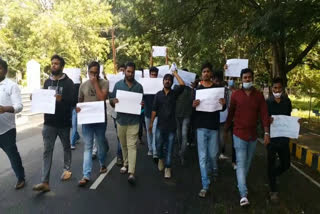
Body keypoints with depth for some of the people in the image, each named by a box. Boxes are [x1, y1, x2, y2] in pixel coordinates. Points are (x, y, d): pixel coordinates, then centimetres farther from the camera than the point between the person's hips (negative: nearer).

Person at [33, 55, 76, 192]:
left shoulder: (68, 82, -5)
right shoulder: (47, 82, 10)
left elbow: (73, 101, -11)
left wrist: (62, 99, -29)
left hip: (64, 122, -3)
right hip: (49, 122, 3)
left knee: (66, 147, 16)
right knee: (47, 150, -1)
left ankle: (67, 169, 36)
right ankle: (45, 182, 0)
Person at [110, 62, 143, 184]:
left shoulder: (138, 86, 3)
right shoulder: (118, 84, 4)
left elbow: (142, 102, 9)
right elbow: (111, 102, 6)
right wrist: (113, 101, -18)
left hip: (133, 121, -2)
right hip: (121, 120, 2)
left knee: (132, 146, -8)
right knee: (123, 145, 15)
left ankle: (131, 173, -10)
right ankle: (126, 164, 35)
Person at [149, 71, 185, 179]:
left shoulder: (174, 93, 1)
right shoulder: (158, 94, 4)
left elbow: (182, 85, -16)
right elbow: (154, 110, 4)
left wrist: (175, 73, -7)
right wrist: (151, 123, 1)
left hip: (171, 125, -1)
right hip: (160, 125, 1)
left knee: (169, 148, 5)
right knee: (159, 146, 10)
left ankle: (167, 167, 17)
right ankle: (161, 158, 40)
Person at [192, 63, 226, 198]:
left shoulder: (218, 88, 4)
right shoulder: (197, 89, 5)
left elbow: (222, 109, 6)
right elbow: (192, 109, 7)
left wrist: (223, 104, -17)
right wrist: (193, 105, -17)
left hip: (214, 126, 0)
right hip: (201, 126, 0)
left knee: (213, 154, 10)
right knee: (202, 157, 0)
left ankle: (214, 169, 45)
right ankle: (205, 185, 7)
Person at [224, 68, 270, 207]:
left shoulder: (259, 95, 2)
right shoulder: (235, 95, -3)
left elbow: (264, 114, -3)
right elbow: (230, 114, 2)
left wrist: (266, 132, -10)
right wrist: (225, 131, 7)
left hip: (253, 135, 3)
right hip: (239, 134, -3)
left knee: (248, 162, 16)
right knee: (241, 163, -7)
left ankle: (241, 184, 38)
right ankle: (243, 195, -8)